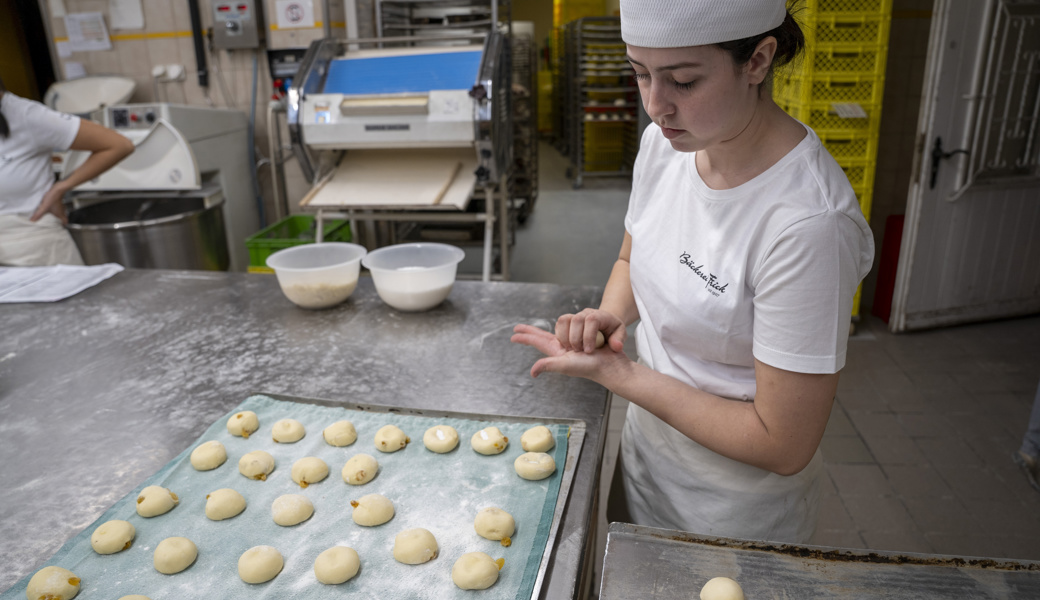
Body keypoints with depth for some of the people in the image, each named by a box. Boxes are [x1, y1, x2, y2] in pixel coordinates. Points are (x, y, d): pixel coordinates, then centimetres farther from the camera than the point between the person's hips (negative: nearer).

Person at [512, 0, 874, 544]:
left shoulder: (808, 223, -32)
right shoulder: (663, 142, -10)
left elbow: (784, 446, -27)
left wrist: (616, 373, -25)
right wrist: (610, 315, -13)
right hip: (645, 451, 7)